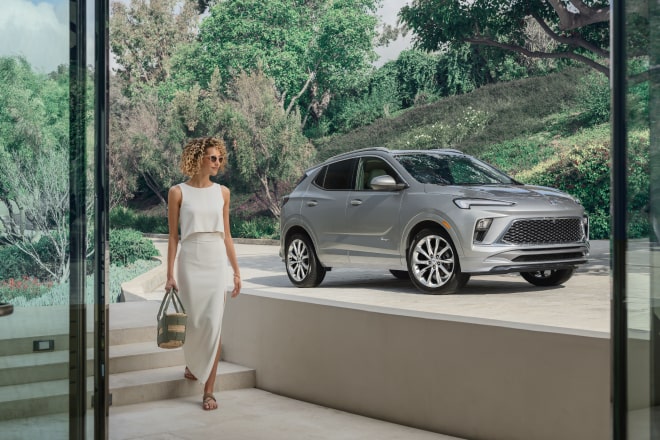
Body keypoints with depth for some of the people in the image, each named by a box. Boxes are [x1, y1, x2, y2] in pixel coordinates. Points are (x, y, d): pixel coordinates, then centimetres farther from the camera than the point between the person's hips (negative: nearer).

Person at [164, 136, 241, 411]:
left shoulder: (222, 192, 8)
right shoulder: (178, 192, -1)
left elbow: (226, 235, 11)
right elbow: (173, 236, 0)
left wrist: (236, 271, 9)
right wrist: (170, 274, -5)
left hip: (217, 262, 2)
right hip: (190, 262, -2)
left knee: (213, 325, -4)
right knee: (193, 323, 4)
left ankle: (209, 390, 1)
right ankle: (192, 363, 38)